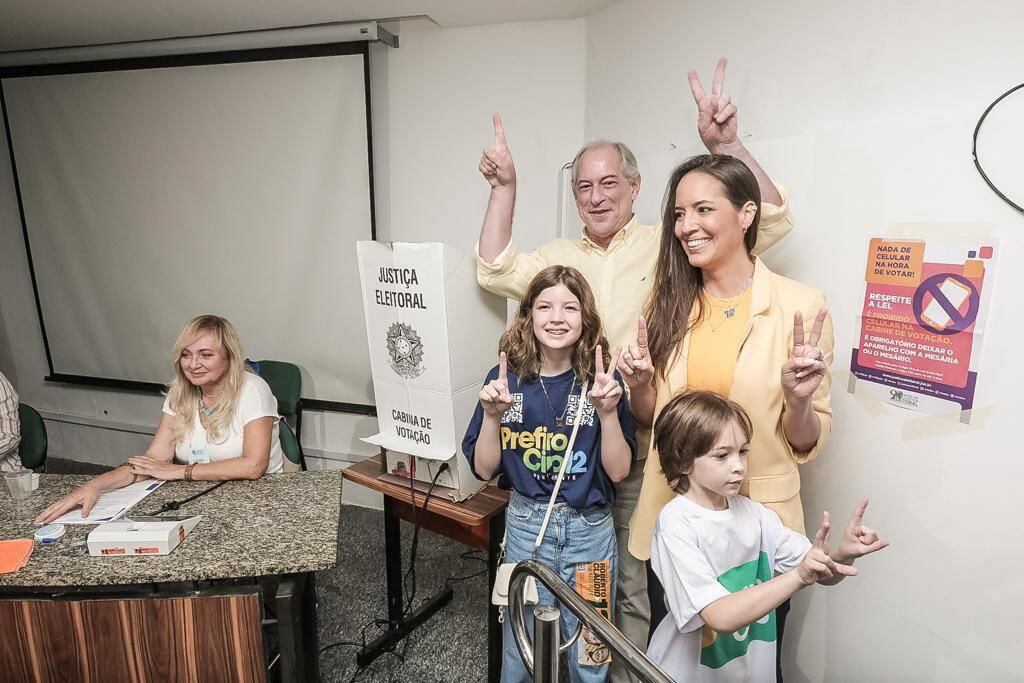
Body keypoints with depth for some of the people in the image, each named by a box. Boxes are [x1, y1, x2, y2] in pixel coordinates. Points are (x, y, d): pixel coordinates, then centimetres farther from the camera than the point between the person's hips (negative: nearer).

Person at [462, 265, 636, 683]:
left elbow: (618, 470, -7)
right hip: (526, 526, 0)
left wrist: (607, 411, -21)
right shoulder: (506, 378, -7)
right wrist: (492, 414, -19)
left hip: (590, 530, 0)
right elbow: (483, 469, -3)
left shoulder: (601, 380, -7)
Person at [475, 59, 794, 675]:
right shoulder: (559, 257, 10)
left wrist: (727, 144, -22)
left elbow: (770, 220, -9)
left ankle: (630, 673, 32)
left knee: (634, 584, 10)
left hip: (642, 446, -4)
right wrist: (505, 188, -5)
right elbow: (496, 271, 0)